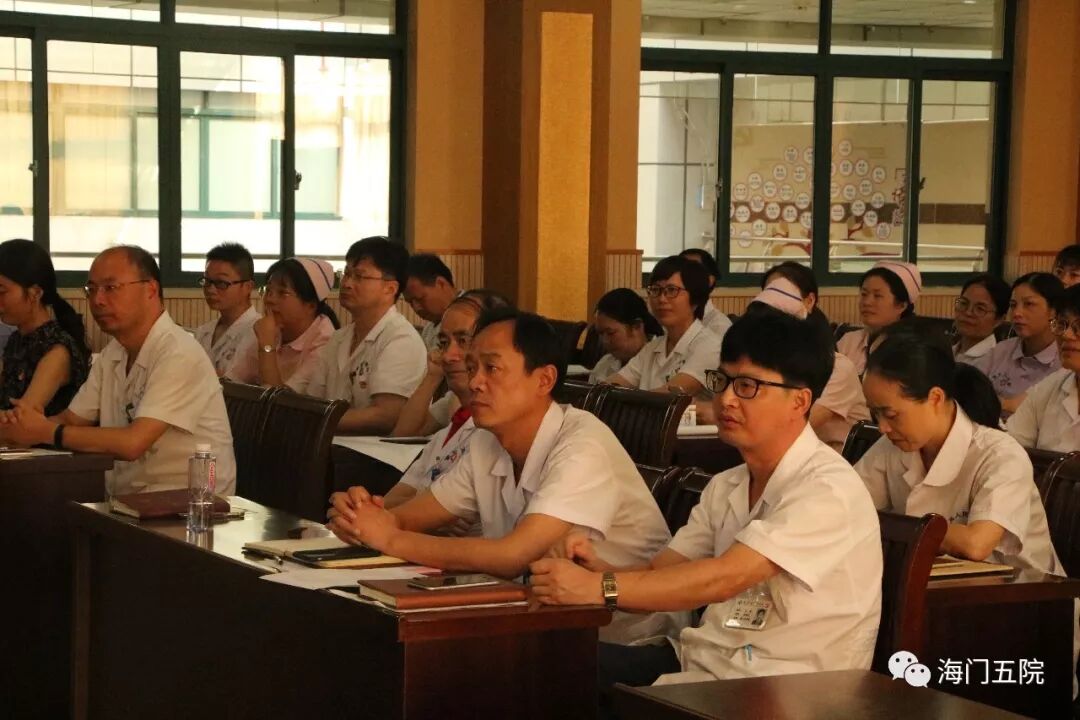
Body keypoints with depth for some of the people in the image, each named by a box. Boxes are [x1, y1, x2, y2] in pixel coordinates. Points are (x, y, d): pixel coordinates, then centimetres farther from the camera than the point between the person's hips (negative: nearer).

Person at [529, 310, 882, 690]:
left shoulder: (828, 488, -15)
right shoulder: (725, 487, 14)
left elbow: (725, 578, -24)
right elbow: (658, 574, 8)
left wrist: (599, 587, -29)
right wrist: (599, 569, -14)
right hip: (704, 660, 8)